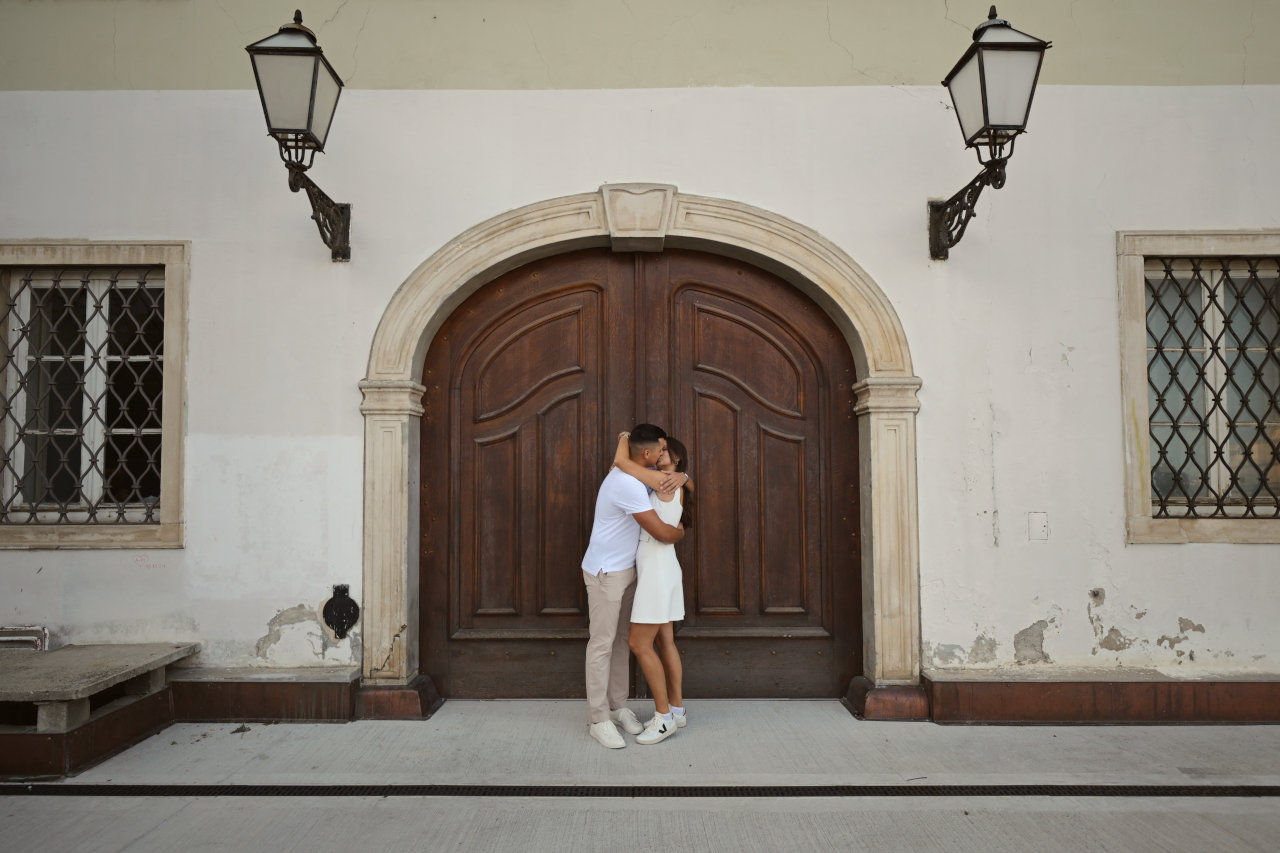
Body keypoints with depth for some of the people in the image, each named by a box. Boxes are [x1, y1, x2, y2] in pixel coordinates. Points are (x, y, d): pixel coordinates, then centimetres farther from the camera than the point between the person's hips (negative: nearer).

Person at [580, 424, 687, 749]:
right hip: (605, 573, -10)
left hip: (625, 569, 10)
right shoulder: (629, 485, -28)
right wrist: (681, 532, -3)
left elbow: (676, 472, 19)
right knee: (602, 644, -3)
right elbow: (662, 532, -27)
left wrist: (679, 477, -7)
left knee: (621, 640, 14)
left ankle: (618, 706, 24)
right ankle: (598, 719, 5)